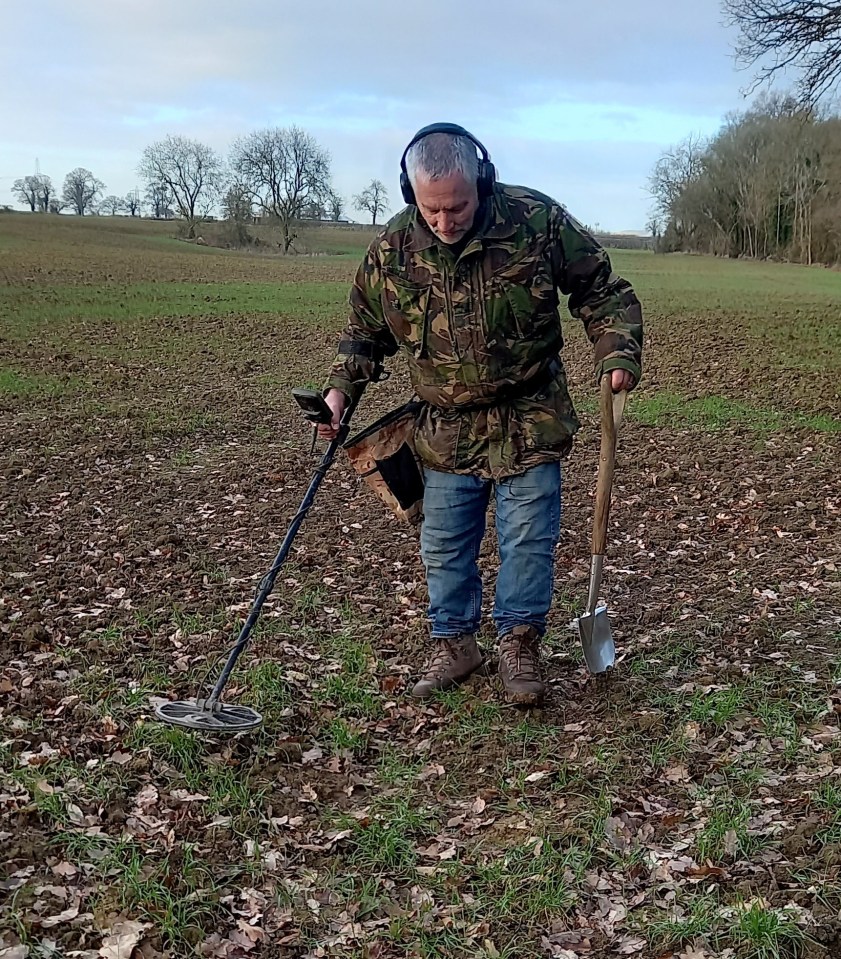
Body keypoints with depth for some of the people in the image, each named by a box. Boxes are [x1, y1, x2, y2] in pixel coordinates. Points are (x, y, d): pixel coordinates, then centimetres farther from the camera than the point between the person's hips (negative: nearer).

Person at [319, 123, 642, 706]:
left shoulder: (538, 222, -14)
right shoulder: (391, 250, -8)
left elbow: (602, 291, -2)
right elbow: (365, 331, 8)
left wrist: (618, 353, -15)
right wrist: (341, 389, -5)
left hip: (529, 421, -2)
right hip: (446, 428, 2)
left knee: (529, 539, 1)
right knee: (445, 547, 9)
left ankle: (521, 645, 18)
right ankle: (455, 644, 27)